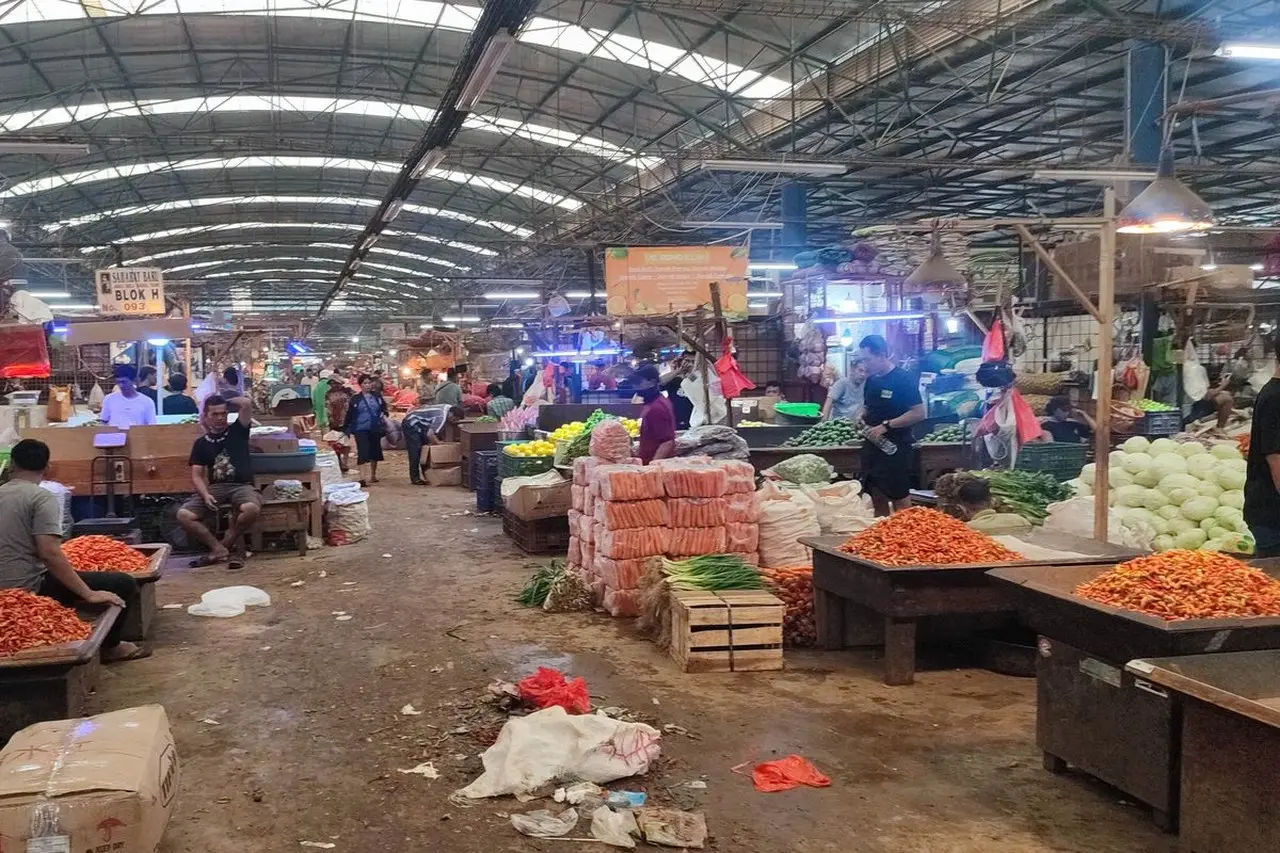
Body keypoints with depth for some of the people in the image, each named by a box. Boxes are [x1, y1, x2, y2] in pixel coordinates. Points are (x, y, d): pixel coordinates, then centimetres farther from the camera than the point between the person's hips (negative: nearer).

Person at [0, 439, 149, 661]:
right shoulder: (42, 498, -13)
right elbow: (50, 553, -22)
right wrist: (89, 594, -20)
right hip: (31, 589, -9)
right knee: (123, 585, -3)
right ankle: (109, 646, 17)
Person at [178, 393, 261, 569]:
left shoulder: (237, 431, 8)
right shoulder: (201, 443, 12)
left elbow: (246, 403, -7)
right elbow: (197, 475, 7)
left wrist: (226, 402, 10)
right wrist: (205, 495, -12)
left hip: (241, 485, -2)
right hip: (215, 487, 2)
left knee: (251, 509, -37)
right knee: (183, 515, -21)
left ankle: (227, 542, -9)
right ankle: (219, 548, -10)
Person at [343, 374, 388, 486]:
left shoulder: (377, 396, 4)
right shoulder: (355, 399, 0)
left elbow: (384, 407, 16)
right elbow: (349, 415, 1)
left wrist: (383, 413, -6)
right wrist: (345, 429, -1)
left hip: (375, 429, 3)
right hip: (361, 429, -3)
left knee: (374, 451, 13)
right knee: (363, 452, -14)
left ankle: (373, 475, 31)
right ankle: (362, 477, -17)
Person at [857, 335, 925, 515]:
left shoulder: (903, 379, -12)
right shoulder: (871, 380, 11)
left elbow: (918, 413, -17)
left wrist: (886, 425, -21)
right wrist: (861, 415, 2)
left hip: (895, 448, -8)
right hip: (872, 446, 8)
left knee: (900, 499, -4)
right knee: (877, 498, 12)